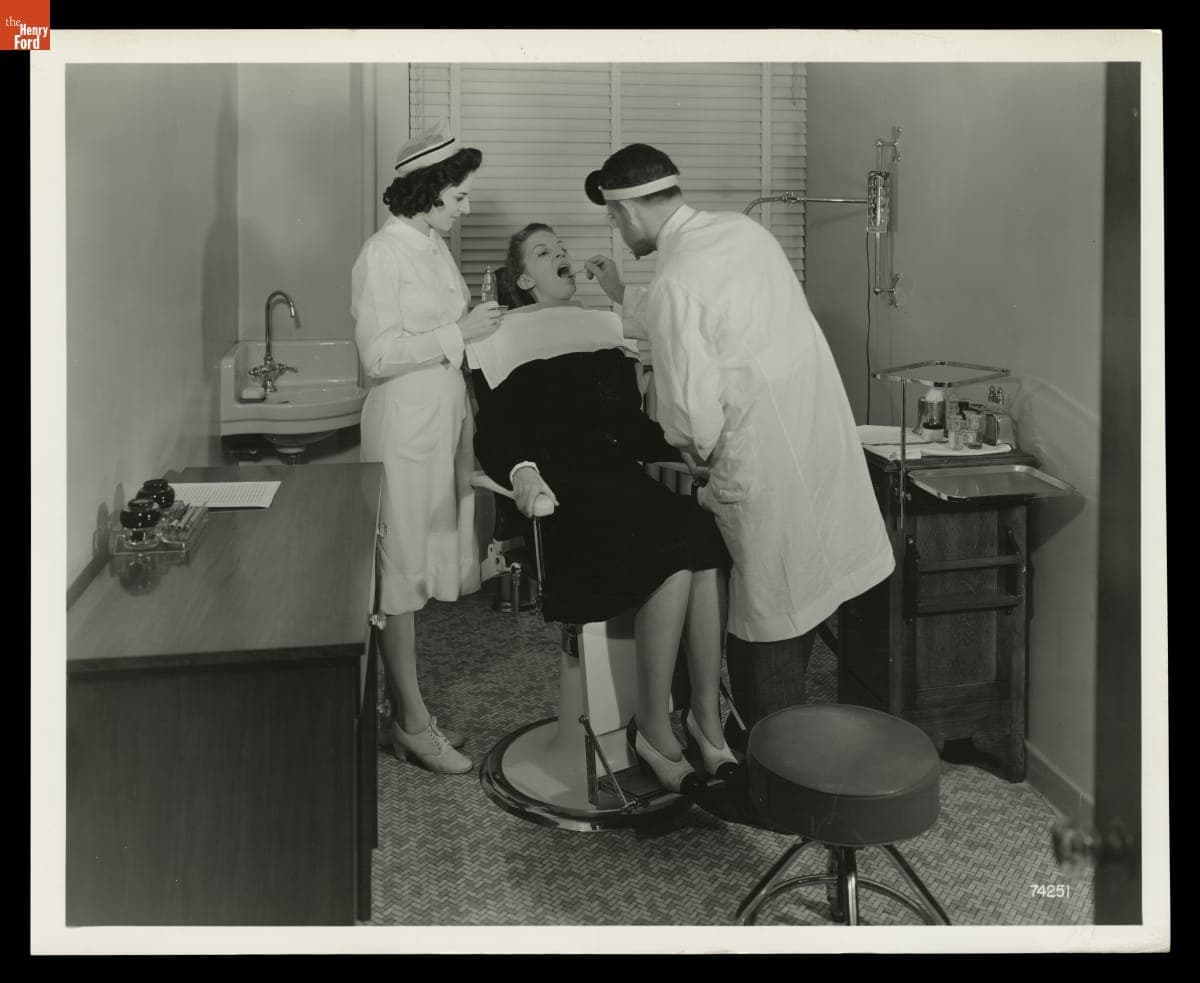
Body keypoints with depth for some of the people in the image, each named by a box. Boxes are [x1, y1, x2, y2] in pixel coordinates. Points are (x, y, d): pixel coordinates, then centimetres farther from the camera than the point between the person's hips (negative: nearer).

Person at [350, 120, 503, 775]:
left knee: (419, 571, 12)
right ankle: (412, 721, 9)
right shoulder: (382, 256, -13)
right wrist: (459, 334, -19)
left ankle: (407, 716, 22)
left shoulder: (434, 248, 13)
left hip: (444, 423, 9)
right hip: (404, 430, -9)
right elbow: (378, 356, -19)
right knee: (400, 574, 0)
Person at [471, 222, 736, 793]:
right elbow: (492, 435, 0)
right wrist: (521, 469, -22)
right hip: (563, 490, -5)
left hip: (623, 479, 5)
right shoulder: (505, 340, 11)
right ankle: (654, 729, -20)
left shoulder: (606, 330, 26)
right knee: (674, 550, -31)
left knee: (708, 541, -27)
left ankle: (707, 716, -20)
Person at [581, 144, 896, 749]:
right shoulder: (740, 229, 7)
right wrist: (624, 298, 28)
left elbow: (693, 410, -18)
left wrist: (694, 449, 4)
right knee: (795, 605, 18)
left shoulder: (674, 285, -18)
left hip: (766, 465, -8)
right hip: (823, 443, 8)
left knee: (766, 628, 6)